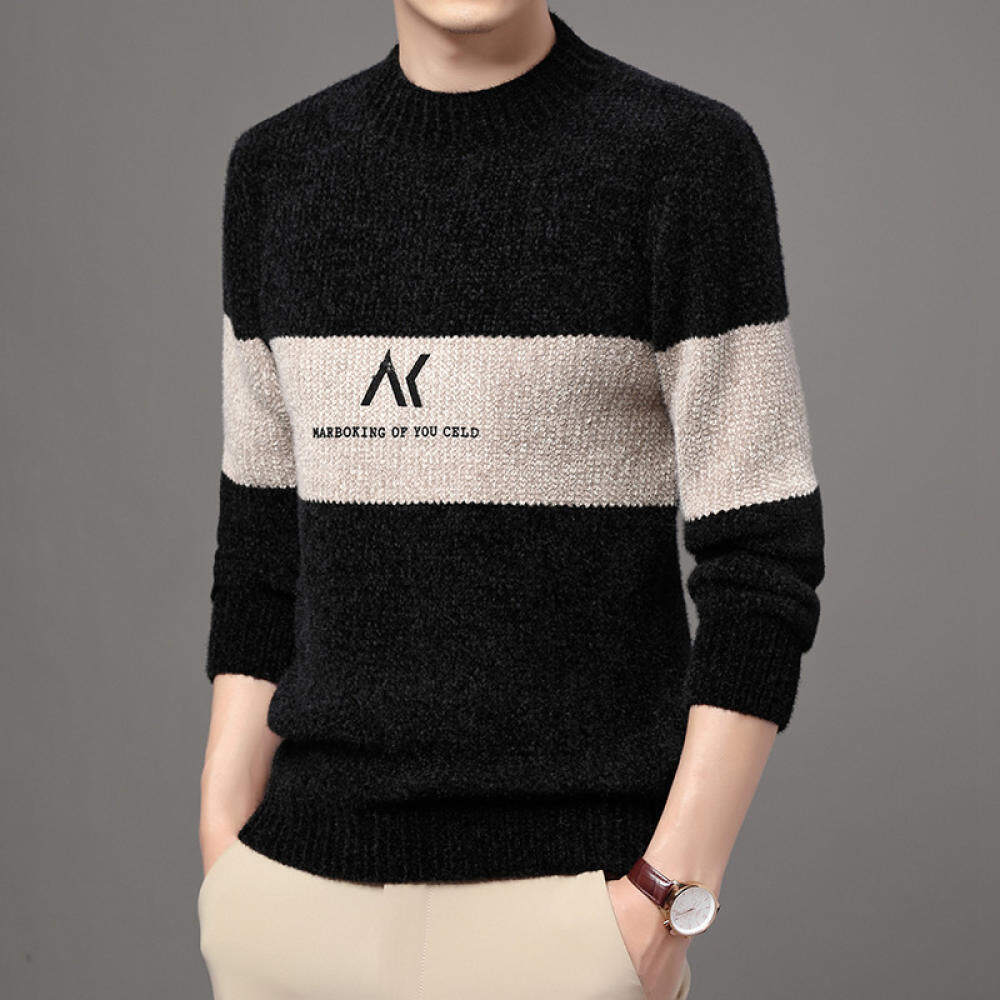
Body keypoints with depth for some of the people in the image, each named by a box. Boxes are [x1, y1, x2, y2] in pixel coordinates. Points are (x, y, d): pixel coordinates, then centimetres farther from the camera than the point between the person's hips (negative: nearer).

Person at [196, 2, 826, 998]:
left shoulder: (688, 158, -7)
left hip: (564, 898, -4)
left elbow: (763, 561, -9)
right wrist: (225, 872, 6)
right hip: (312, 892, 5)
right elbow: (268, 537, 11)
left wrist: (667, 907, -16)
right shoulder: (282, 170, 8)